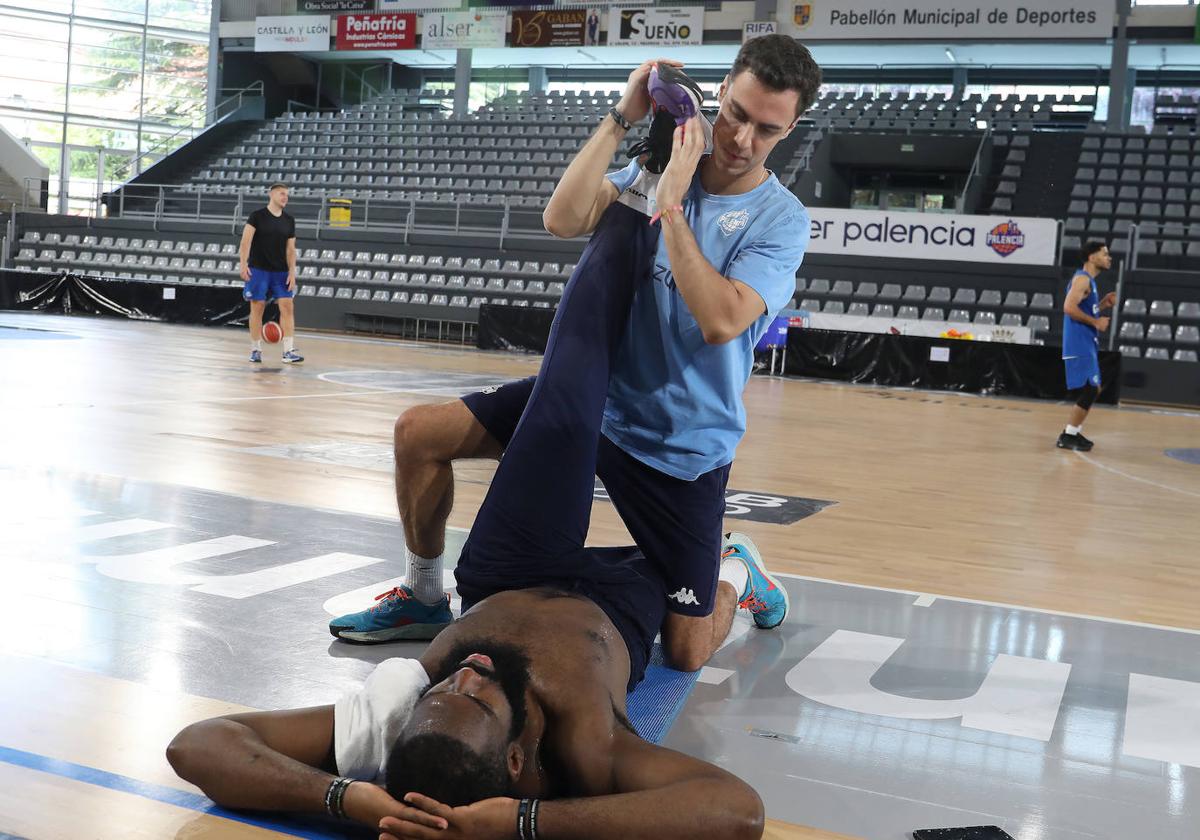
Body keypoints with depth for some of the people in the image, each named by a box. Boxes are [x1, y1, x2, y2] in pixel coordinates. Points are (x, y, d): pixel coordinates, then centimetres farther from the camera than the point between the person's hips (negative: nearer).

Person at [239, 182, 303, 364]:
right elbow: (246, 240, -10)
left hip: (281, 271, 4)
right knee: (257, 308, 0)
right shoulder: (258, 216, -4)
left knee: (287, 307, -6)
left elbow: (290, 249, 9)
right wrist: (243, 263, -21)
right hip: (258, 269, -4)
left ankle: (289, 351, -7)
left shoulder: (289, 220, 8)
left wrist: (292, 272, 0)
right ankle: (255, 350, 10)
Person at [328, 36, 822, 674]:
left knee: (686, 654, -3)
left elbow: (720, 322, -28)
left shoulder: (781, 219, -12)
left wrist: (671, 205, -25)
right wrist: (622, 118, -18)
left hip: (680, 448, -4)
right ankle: (424, 599, 18)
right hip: (593, 398, 4)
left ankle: (736, 572, 33)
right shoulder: (656, 167, 1)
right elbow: (562, 219, -16)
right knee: (418, 433, -4)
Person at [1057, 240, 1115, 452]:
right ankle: (1068, 436, -6)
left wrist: (1103, 304, 12)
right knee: (1088, 390, -10)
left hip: (1086, 344, 10)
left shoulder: (1088, 280, 19)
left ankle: (1074, 432, 21)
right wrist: (1096, 322, -19)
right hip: (1079, 345, -10)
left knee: (1091, 390, 15)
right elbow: (1069, 308, -24)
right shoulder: (1082, 278, -12)